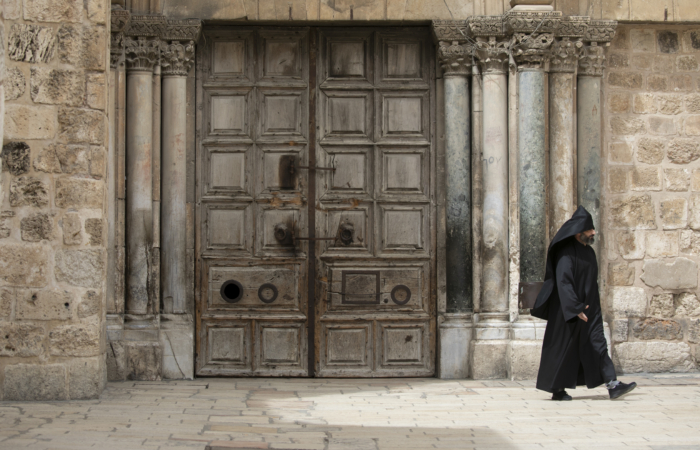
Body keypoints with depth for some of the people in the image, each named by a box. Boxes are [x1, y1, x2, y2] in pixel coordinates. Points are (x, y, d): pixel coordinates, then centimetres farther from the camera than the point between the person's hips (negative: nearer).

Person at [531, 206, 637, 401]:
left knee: (598, 344, -1)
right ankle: (557, 389, 10)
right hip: (568, 310, -8)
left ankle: (612, 385, -7)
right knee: (564, 348, 0)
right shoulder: (567, 253, -14)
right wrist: (576, 308, -26)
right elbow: (563, 282, -22)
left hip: (589, 308, 8)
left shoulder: (589, 251, 13)